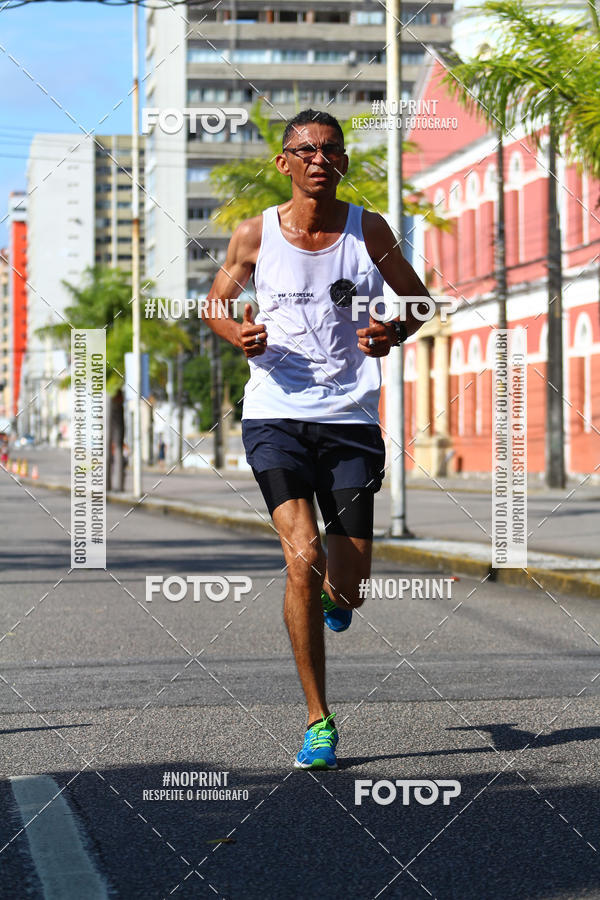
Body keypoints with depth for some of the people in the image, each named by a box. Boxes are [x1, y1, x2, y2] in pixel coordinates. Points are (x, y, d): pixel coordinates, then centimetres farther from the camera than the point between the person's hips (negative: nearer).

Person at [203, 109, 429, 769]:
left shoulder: (368, 231, 2)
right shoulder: (255, 235, 1)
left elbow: (417, 299, 15)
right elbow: (216, 303, 15)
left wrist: (393, 334, -7)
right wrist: (238, 333, -7)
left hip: (351, 421, 1)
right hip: (274, 417, -1)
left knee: (348, 582, 0)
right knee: (303, 557, -18)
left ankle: (330, 592, 42)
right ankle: (318, 720, -7)